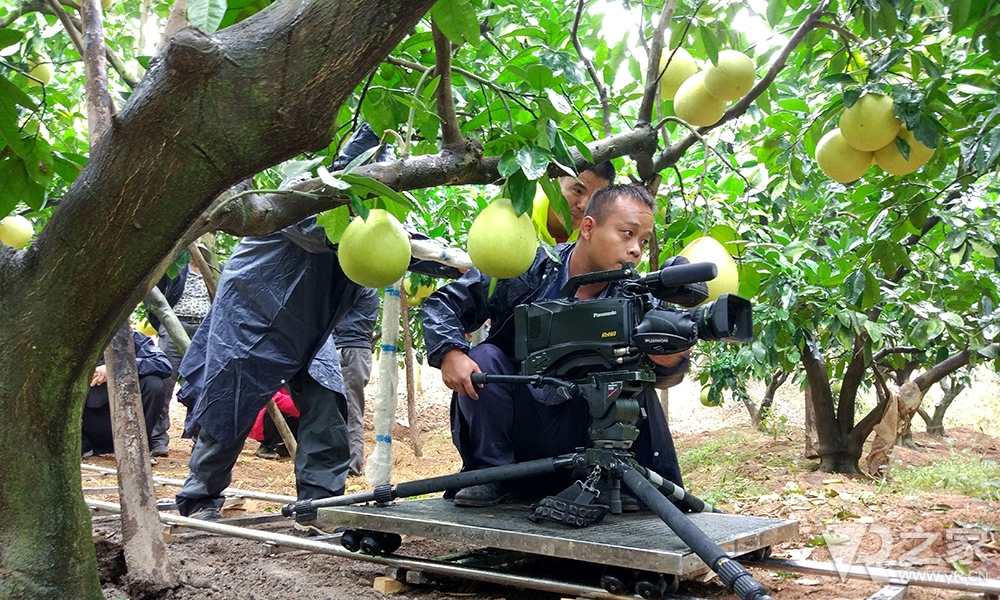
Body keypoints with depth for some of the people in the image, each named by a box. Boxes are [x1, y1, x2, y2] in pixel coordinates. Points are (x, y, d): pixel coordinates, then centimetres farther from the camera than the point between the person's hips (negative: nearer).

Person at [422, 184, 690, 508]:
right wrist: (450, 353, -26)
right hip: (519, 429, 0)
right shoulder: (524, 272, -11)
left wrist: (671, 362, -46)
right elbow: (442, 303, -6)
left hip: (581, 443, 0)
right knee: (484, 358, -23)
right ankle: (493, 475, -9)